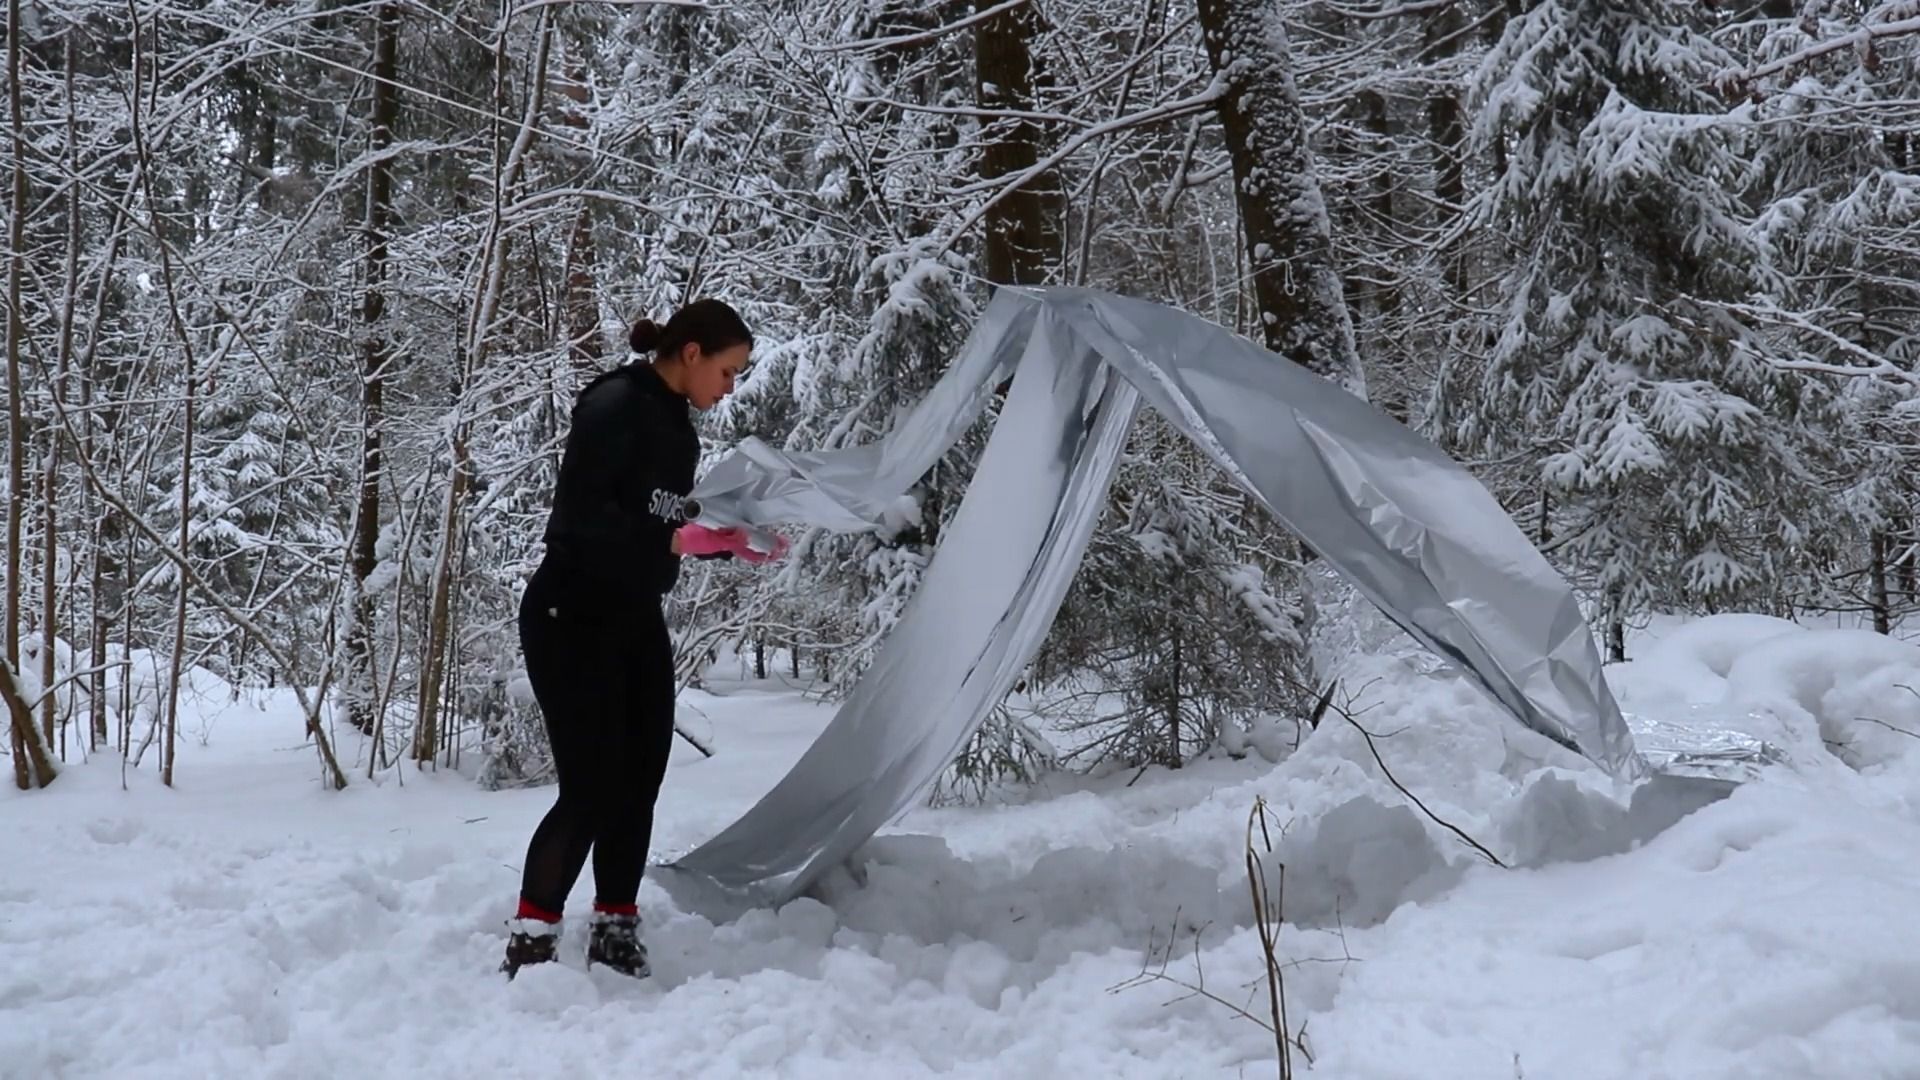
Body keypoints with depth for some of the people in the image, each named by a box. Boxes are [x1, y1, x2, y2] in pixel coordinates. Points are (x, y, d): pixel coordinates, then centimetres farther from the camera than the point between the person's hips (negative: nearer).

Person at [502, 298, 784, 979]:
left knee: (639, 782, 6)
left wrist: (729, 544, 3)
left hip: (637, 620, 9)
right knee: (591, 789, -10)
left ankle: (615, 936, 15)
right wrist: (678, 540, -28)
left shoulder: (677, 427, 10)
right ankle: (529, 945, -1)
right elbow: (578, 514, -24)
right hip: (572, 620, -9)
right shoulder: (615, 405, -16)